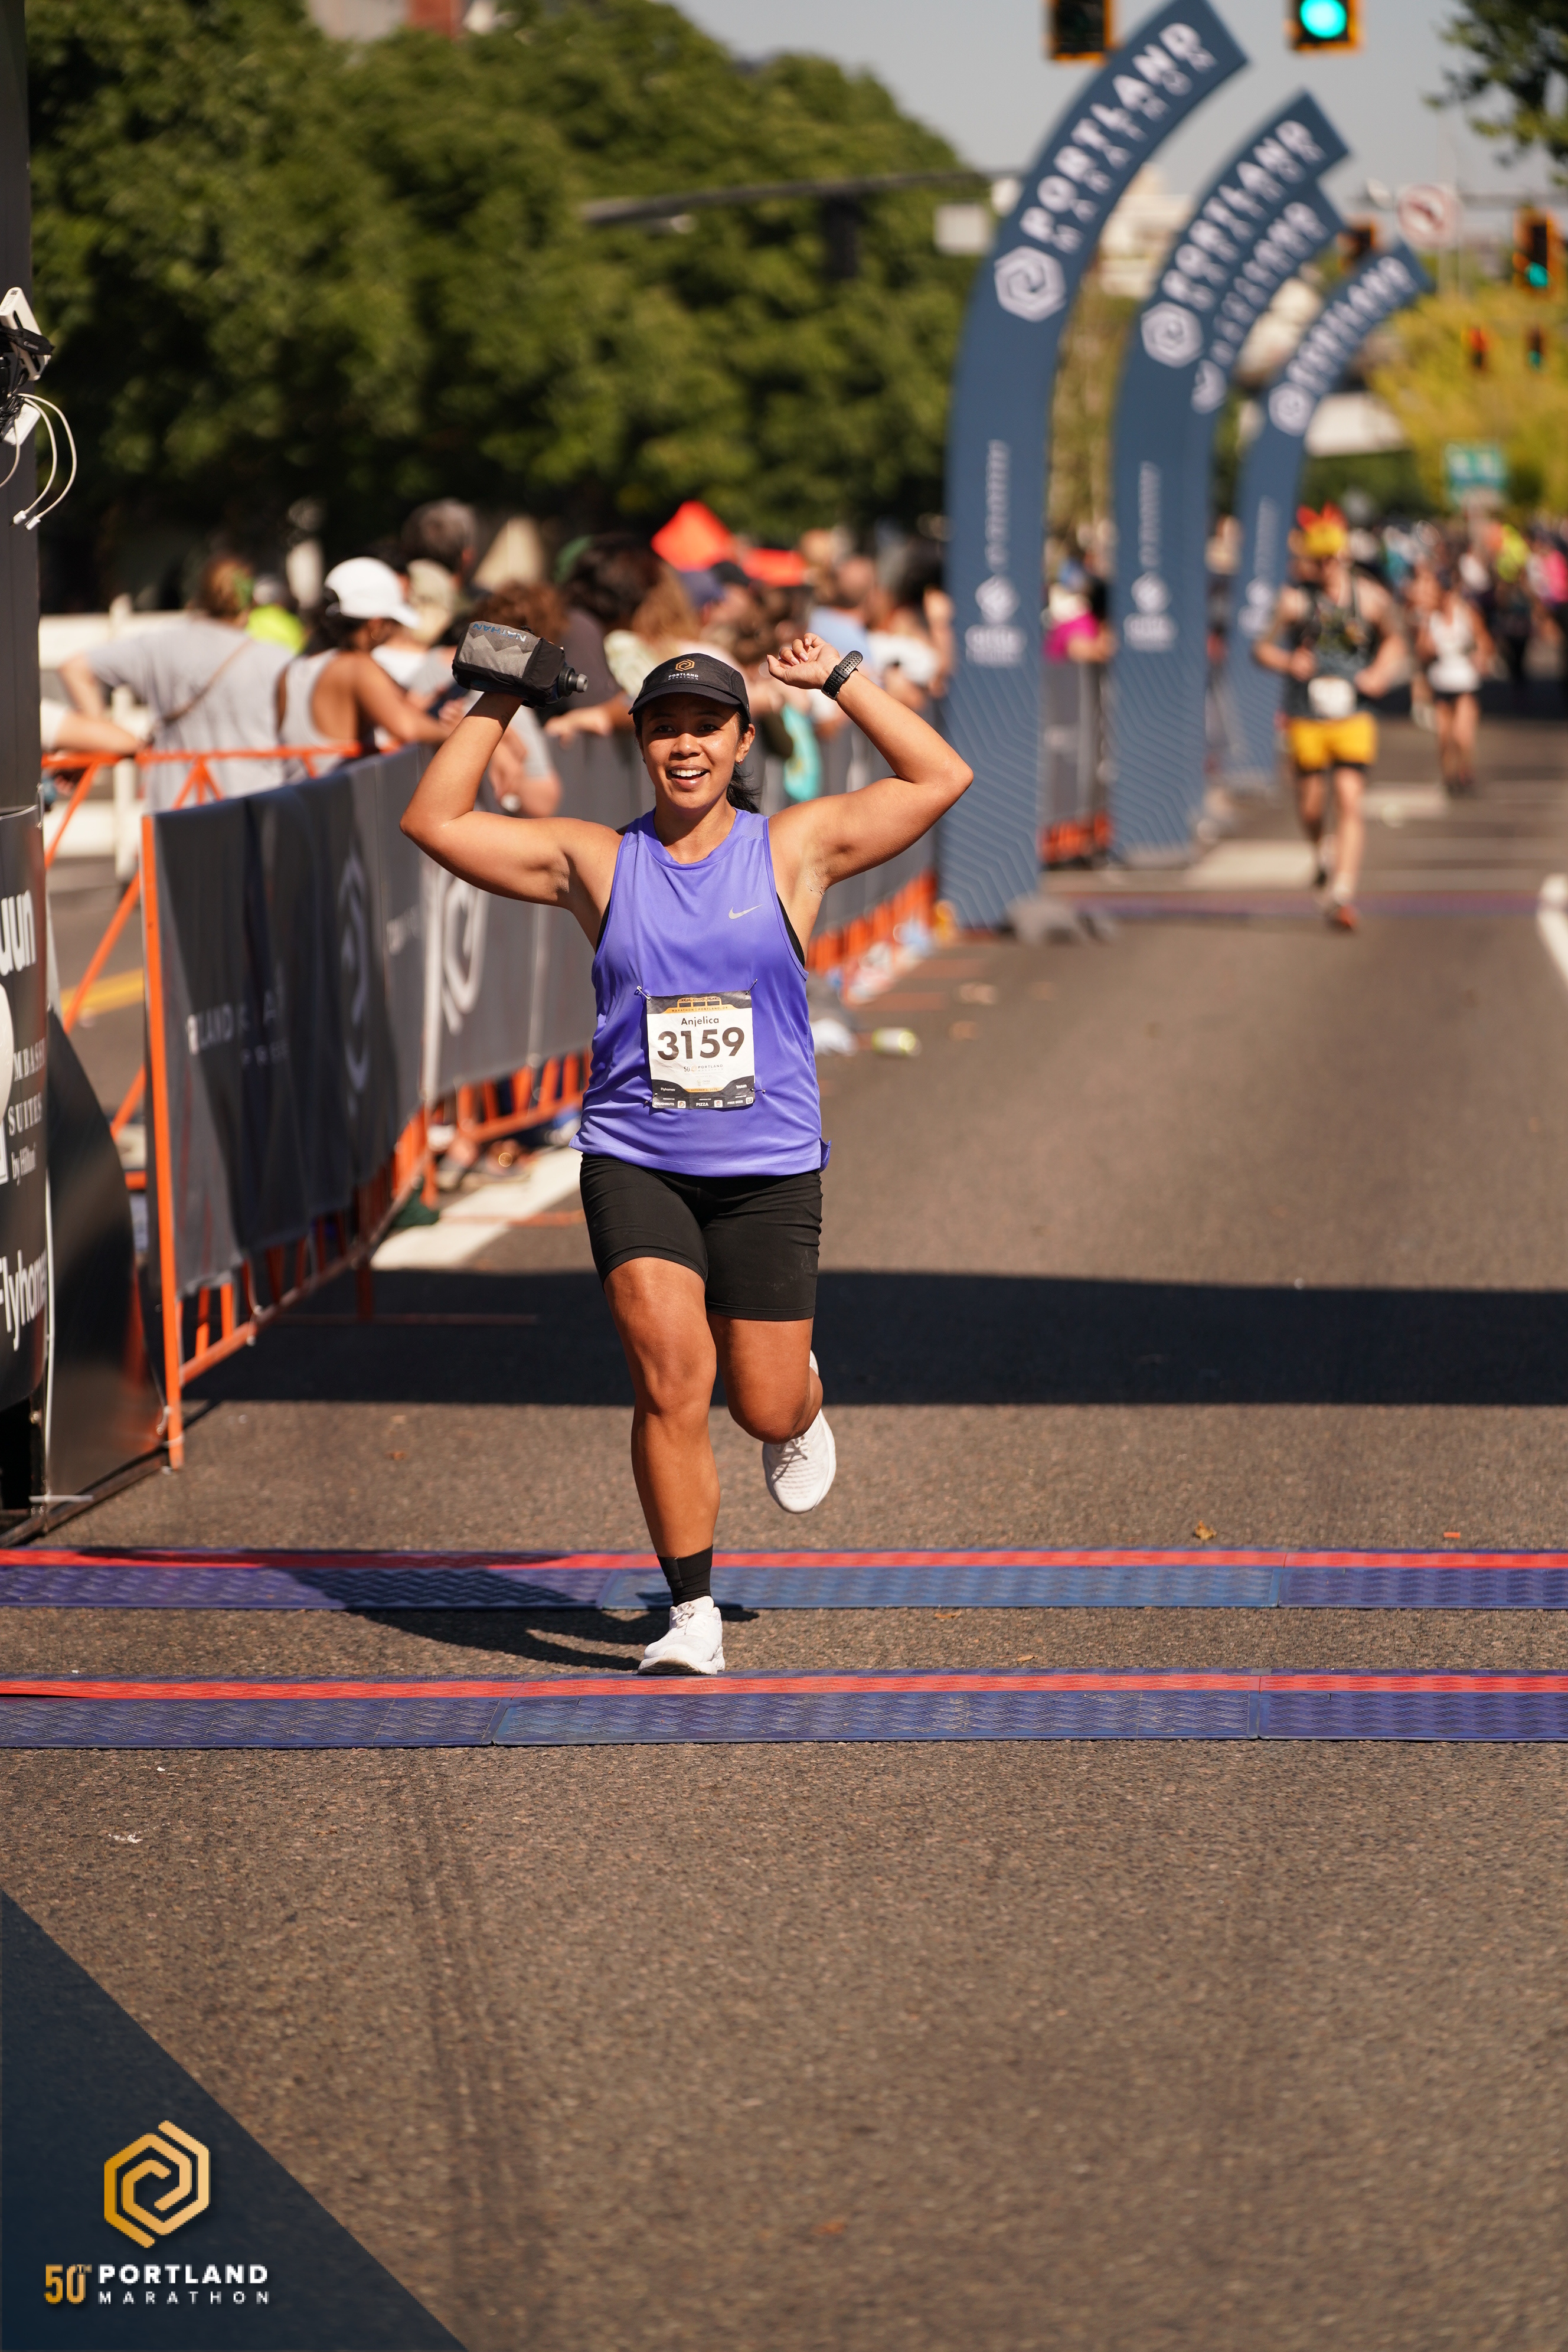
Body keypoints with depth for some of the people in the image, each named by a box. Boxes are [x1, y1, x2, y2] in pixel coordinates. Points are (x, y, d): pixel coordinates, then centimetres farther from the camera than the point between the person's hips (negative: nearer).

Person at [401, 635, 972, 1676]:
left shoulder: (793, 848, 2)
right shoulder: (595, 862, 4)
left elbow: (943, 779, -1)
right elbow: (436, 820, 5)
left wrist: (840, 680, 0)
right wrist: (497, 704, 2)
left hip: (769, 1171, 0)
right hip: (635, 1164, 0)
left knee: (766, 1406, 4)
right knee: (670, 1378, -16)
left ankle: (802, 1406, 44)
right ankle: (693, 1613, -7)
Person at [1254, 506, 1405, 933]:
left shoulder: (1369, 597, 2)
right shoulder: (1294, 598, -5)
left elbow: (1393, 639, 20)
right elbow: (1262, 648, -1)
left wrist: (1381, 673, 2)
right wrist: (1288, 663, -21)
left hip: (1353, 717, 1)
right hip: (1306, 718, -1)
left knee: (1350, 802, -11)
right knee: (1311, 806, 6)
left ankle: (1343, 894, -14)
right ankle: (1321, 853, 41)